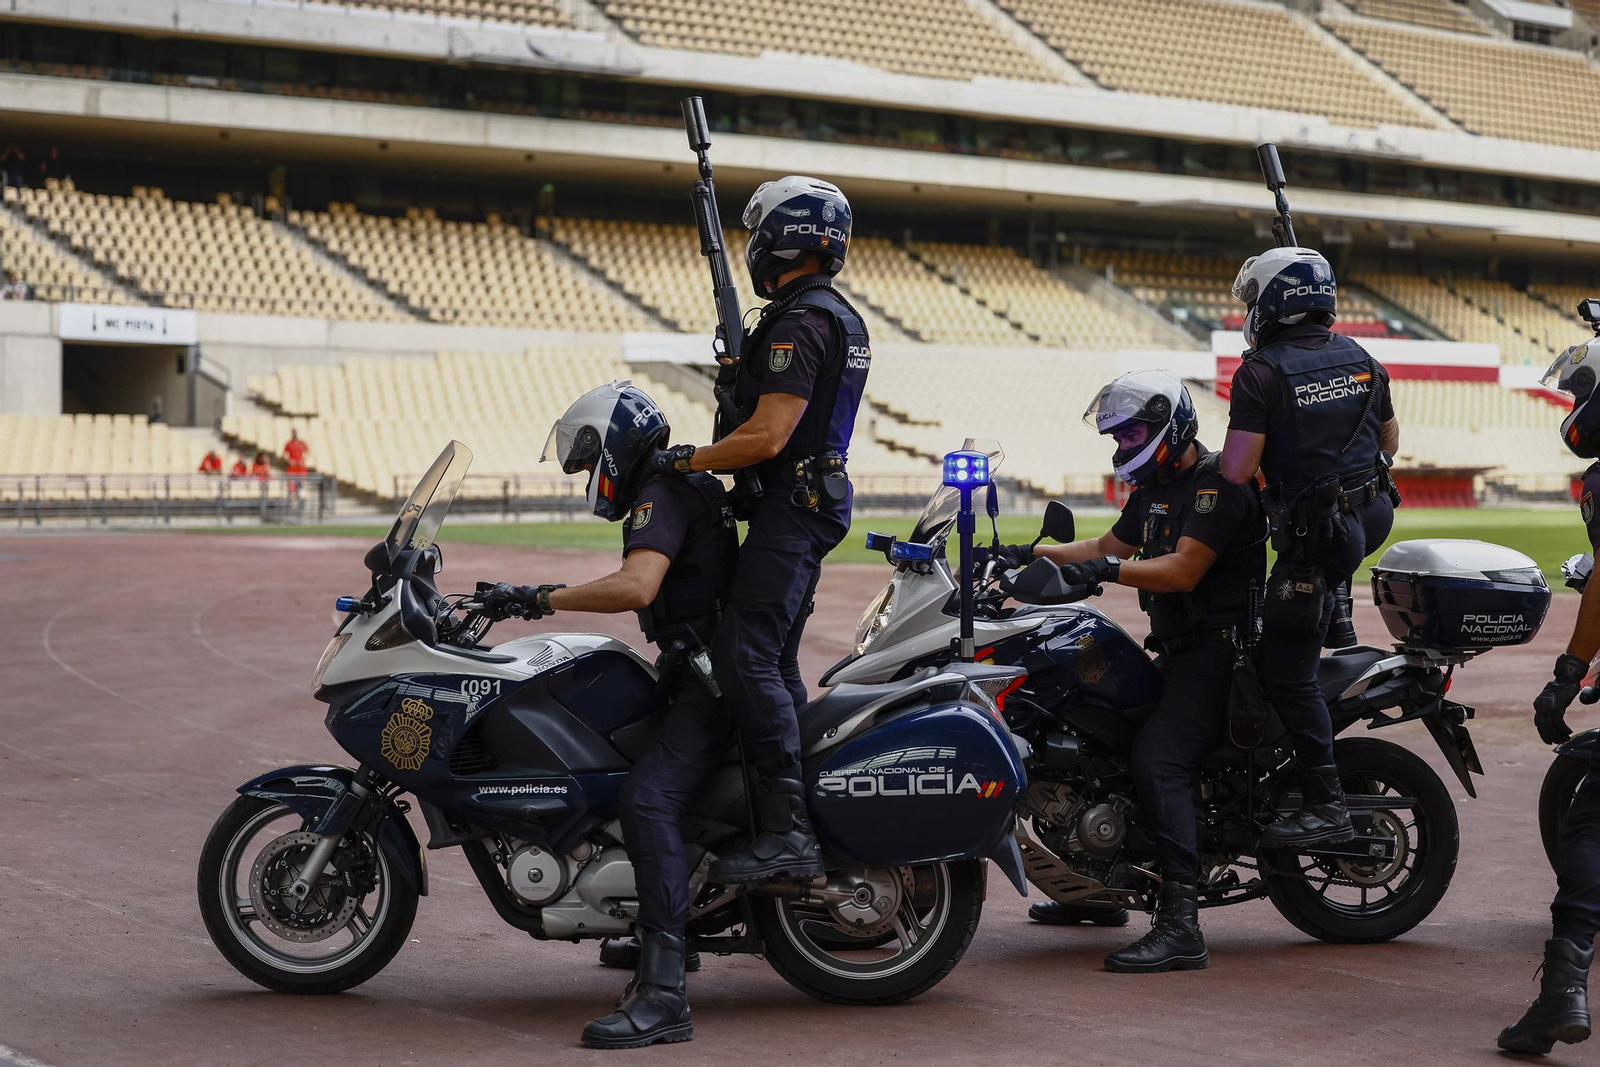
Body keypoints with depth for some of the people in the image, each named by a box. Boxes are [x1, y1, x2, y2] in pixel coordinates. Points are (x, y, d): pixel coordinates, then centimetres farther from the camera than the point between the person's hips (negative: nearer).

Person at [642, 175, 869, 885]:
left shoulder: (799, 325, -16)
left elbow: (767, 438, -22)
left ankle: (785, 832, -25)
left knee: (745, 656, -18)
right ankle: (810, 810, 19)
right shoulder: (841, 319, 18)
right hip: (815, 500, 11)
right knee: (776, 663, 15)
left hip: (789, 507, -11)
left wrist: (686, 461, -12)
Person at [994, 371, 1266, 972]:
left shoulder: (1218, 483, -14)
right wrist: (1032, 554, 16)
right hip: (1175, 651, 11)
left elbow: (1183, 570, -25)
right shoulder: (1155, 487, 17)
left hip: (1218, 647, -11)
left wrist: (1106, 572, -34)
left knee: (1157, 761, -27)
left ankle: (1181, 927, -34)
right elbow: (1109, 546, 26)